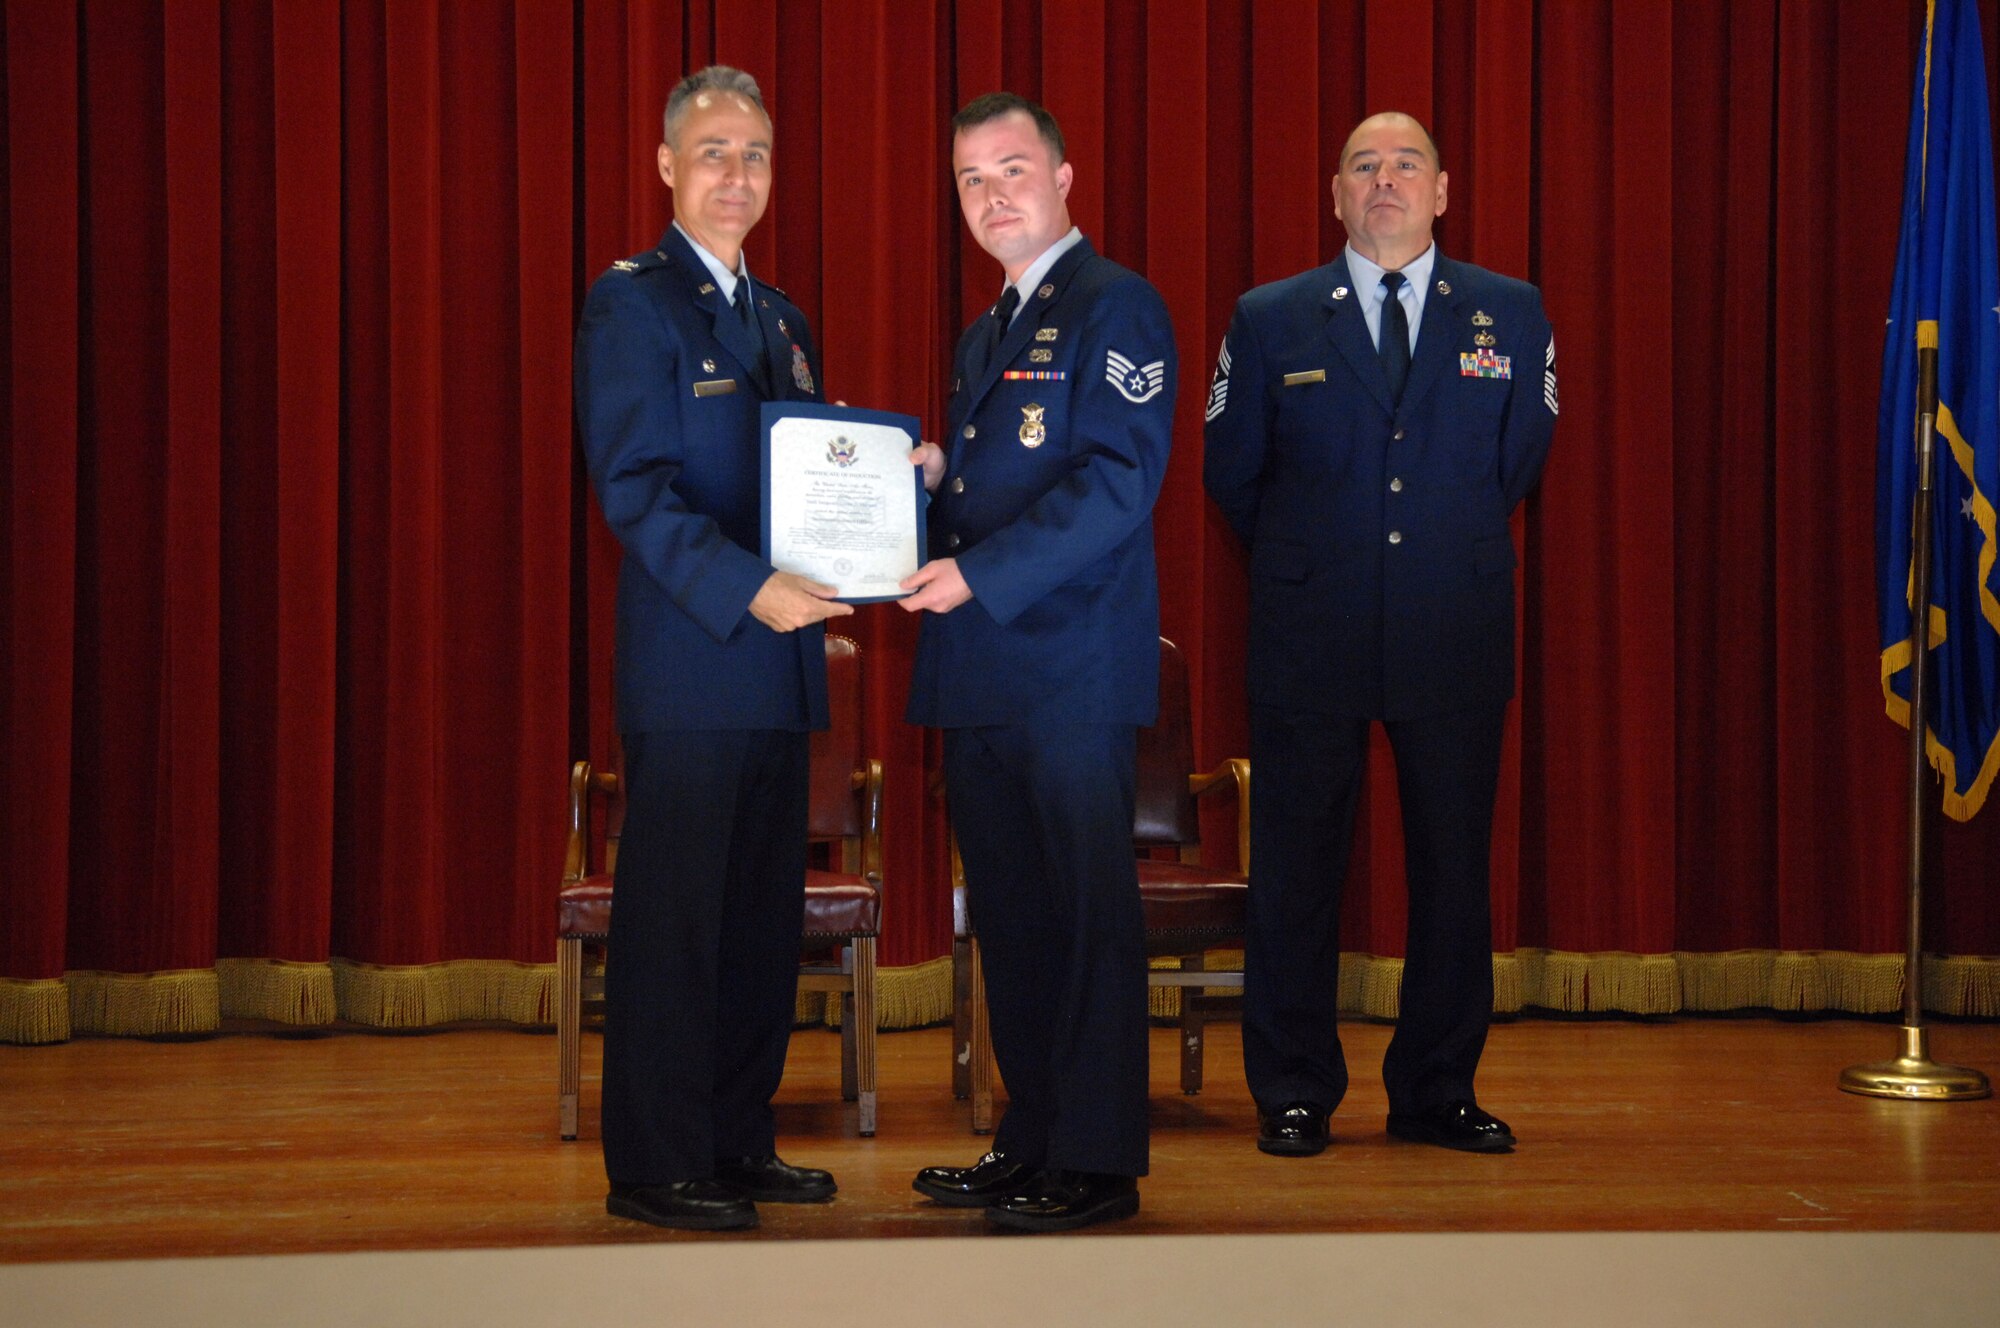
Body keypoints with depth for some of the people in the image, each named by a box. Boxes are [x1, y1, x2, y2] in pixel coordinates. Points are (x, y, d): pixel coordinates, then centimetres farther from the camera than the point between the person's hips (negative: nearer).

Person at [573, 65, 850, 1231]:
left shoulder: (782, 319, 20)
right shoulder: (632, 303, -4)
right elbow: (633, 487, -13)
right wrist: (749, 590, -23)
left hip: (777, 661, 8)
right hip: (687, 665, -8)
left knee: (765, 916, 10)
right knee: (674, 918, -4)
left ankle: (739, 1143, 20)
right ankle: (656, 1166, 4)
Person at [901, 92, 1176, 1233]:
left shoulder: (1117, 307, -6)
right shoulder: (986, 335, 22)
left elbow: (1118, 483, -16)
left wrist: (977, 573, -20)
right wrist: (930, 474, 6)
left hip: (1073, 663, -9)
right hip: (983, 670, 9)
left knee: (1089, 911, -3)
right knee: (1010, 913, 12)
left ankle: (1099, 1162, 3)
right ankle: (1032, 1142, 21)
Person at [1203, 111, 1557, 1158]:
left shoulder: (1511, 315, 6)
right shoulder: (1269, 321, 3)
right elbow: (1230, 472, 12)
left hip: (1457, 640, 1)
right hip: (1311, 640, -1)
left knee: (1453, 867, 5)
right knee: (1296, 871, 3)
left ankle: (1438, 1093, 17)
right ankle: (1293, 1097, 14)